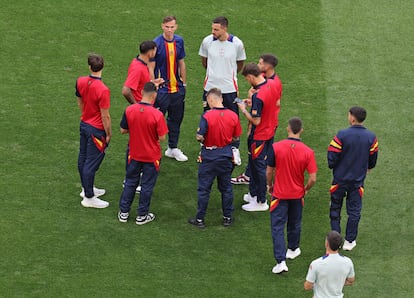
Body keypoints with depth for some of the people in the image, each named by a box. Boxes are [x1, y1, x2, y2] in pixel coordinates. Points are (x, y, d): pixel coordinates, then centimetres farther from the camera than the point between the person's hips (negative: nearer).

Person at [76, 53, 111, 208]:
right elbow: (105, 116, -21)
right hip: (96, 130, -8)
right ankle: (88, 197, 12)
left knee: (83, 158, 20)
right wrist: (108, 134, -8)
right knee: (91, 163, 2)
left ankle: (86, 189, 38)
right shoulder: (103, 90, -27)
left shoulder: (80, 81, -7)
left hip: (84, 124, 8)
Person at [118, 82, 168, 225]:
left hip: (134, 155, 3)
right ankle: (142, 215, 22)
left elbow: (123, 130, -2)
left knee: (130, 183, 19)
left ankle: (123, 212, 26)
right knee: (147, 186, 12)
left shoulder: (129, 110, -13)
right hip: (151, 157, -3)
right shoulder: (157, 115, -24)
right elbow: (162, 137, -18)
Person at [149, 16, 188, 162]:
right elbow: (151, 68, -10)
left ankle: (173, 148, 29)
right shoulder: (156, 43, -13)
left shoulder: (179, 41, 3)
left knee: (176, 118, 15)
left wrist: (184, 83, 14)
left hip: (177, 88, 6)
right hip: (161, 89, -6)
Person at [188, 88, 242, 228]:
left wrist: (198, 133, 1)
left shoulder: (207, 116, -20)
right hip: (226, 156, 3)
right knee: (226, 188, 17)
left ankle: (200, 219, 15)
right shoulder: (233, 116, -7)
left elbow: (200, 137, -21)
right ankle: (228, 217, 25)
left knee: (204, 189, 8)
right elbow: (236, 137, 2)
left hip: (209, 157, -3)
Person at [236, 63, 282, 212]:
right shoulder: (274, 84, -4)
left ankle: (261, 202, 17)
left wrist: (243, 110, -11)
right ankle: (254, 193, 35)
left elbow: (256, 121, -26)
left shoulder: (258, 96, -31)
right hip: (271, 131, 9)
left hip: (259, 136, -9)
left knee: (258, 166, 5)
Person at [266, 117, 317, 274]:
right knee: (294, 224, 24)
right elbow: (312, 178, -13)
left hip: (279, 194, -2)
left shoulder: (276, 147, -17)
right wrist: (306, 189, 8)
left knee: (277, 227, 2)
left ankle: (281, 261, -7)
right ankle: (293, 250, 44)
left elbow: (269, 171, -9)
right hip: (297, 195, 2)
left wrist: (270, 185, 11)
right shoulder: (308, 152, -14)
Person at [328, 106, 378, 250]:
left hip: (340, 179, -2)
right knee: (354, 210, 13)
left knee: (335, 209, 14)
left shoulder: (342, 135, -19)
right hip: (358, 179, 2)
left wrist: (333, 166, 6)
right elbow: (372, 160, 2)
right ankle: (349, 241, 18)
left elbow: (332, 158, -16)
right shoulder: (371, 137, -8)